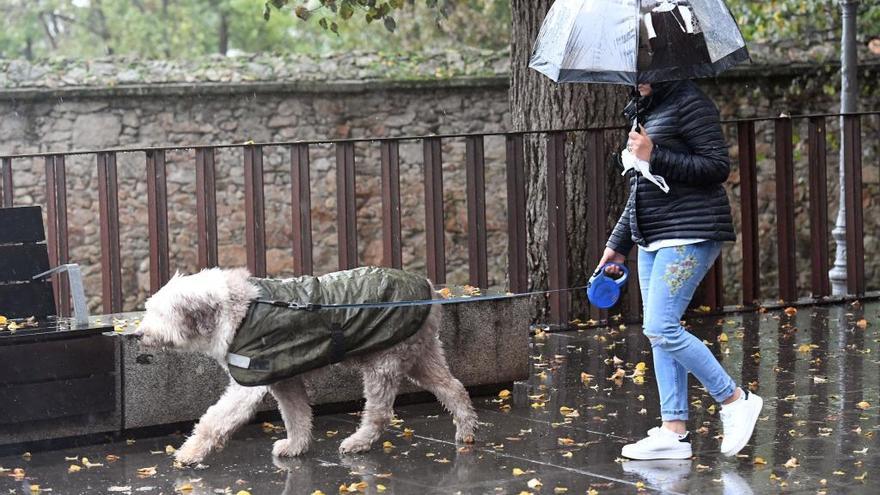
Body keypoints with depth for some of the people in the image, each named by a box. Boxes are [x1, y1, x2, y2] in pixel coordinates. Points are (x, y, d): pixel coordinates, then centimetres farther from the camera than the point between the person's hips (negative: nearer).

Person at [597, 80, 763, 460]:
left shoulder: (689, 102, -10)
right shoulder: (643, 111, 18)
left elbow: (718, 167, -16)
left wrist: (655, 157, -20)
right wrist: (618, 244, 24)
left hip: (689, 235, -10)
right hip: (653, 240, 10)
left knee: (660, 328, -16)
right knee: (660, 334, 6)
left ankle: (735, 400, -3)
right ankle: (674, 432, 8)